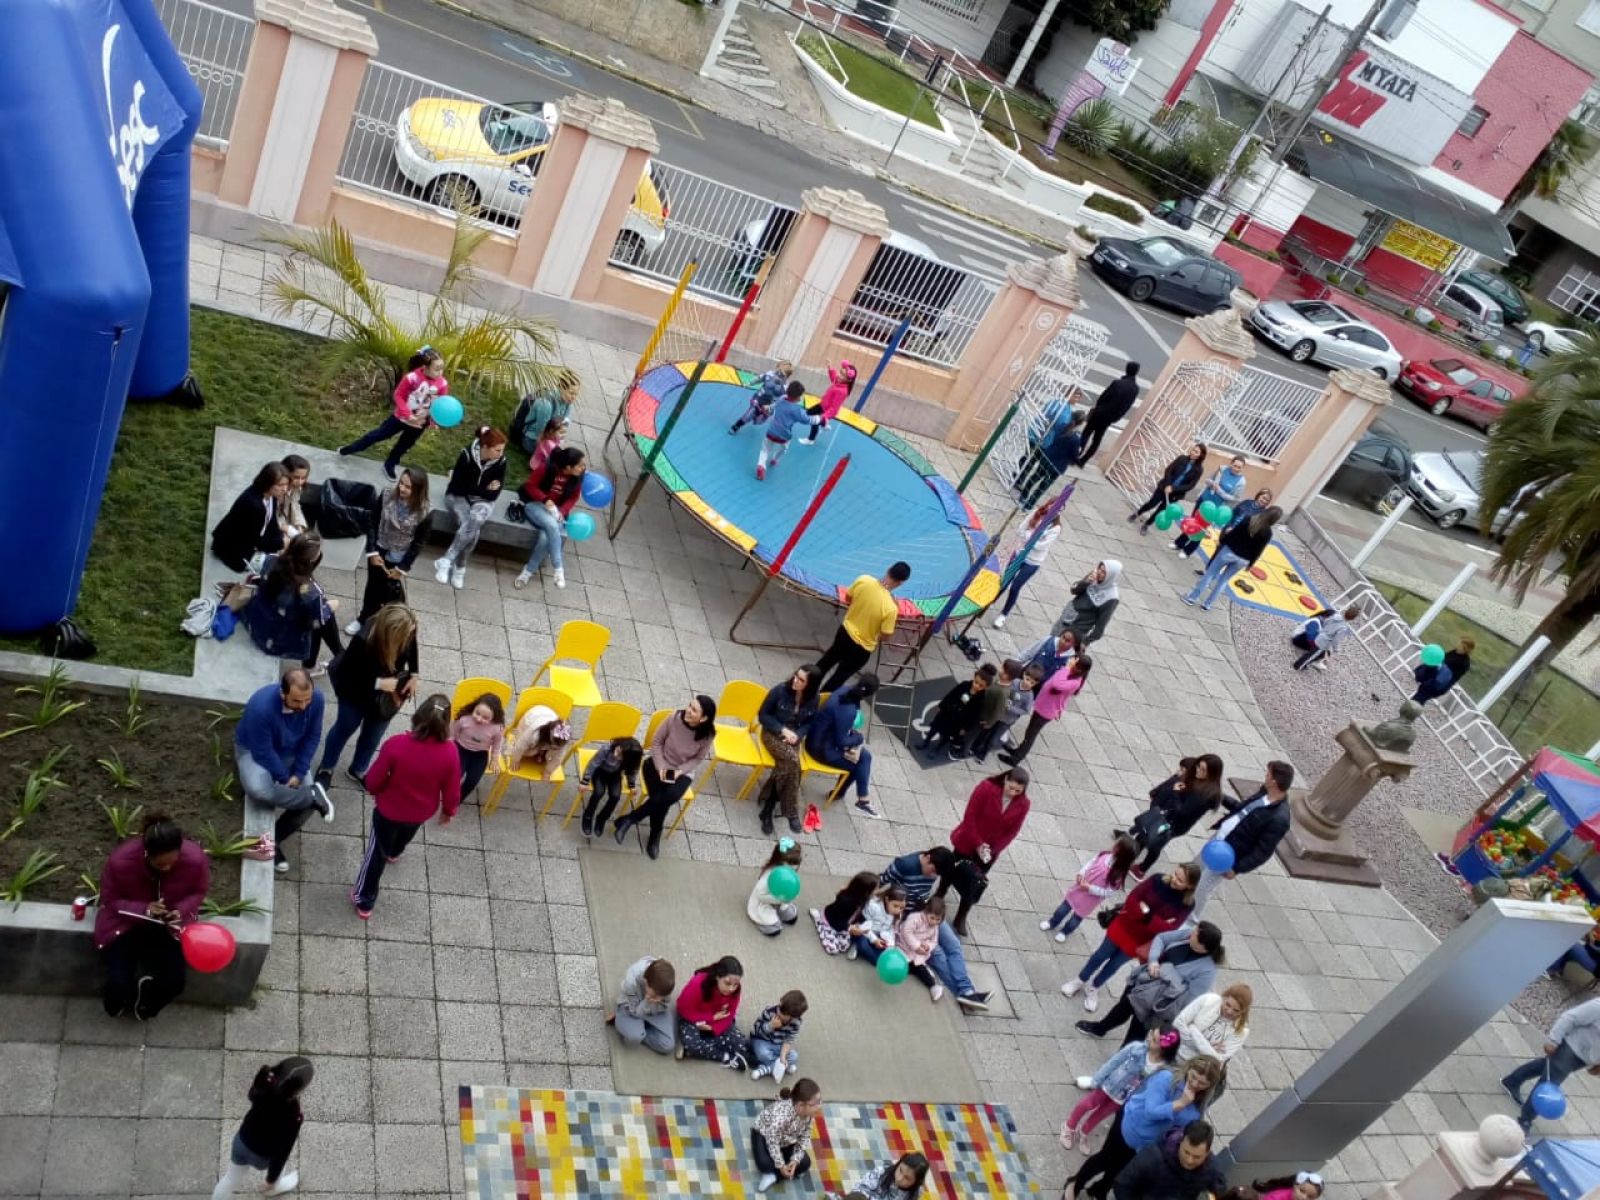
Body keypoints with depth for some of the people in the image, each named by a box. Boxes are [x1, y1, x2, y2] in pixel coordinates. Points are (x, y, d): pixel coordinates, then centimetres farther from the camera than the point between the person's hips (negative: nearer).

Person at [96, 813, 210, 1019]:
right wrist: (143, 910, -30)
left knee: (175, 980, -13)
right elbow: (109, 900, -13)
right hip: (126, 919, -1)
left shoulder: (195, 859, -29)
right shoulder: (120, 861, -32)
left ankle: (146, 1005, 25)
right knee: (119, 981, -15)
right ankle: (117, 1005, 26)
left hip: (170, 921, 1)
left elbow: (198, 892, -6)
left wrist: (181, 911, -25)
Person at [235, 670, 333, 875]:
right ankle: (313, 795, -15)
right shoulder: (261, 707, -38)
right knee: (258, 790, -36)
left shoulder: (316, 699, -24)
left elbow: (312, 737, -10)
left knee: (307, 802, -12)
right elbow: (263, 752, -28)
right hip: (254, 750, -4)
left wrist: (299, 773, -15)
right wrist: (284, 779, -20)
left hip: (290, 752, 4)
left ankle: (273, 840, 10)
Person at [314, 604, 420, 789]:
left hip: (389, 689, 4)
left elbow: (411, 647, -3)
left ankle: (358, 770, 47)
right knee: (346, 727, 21)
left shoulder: (407, 630, -29)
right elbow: (345, 677, -29)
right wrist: (378, 683, -36)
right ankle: (326, 768, 48)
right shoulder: (363, 642, -41)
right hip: (356, 691, -4)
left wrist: (413, 675, -11)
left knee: (374, 733, 20)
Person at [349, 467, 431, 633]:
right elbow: (373, 524, -6)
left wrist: (402, 568, -10)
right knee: (373, 588, 21)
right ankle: (363, 619, 45)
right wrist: (372, 552, -10)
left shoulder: (424, 513, -24)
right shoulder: (386, 497, -18)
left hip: (398, 559, -3)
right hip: (379, 552, 3)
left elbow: (418, 543, -14)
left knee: (390, 594, 10)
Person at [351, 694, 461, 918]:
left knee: (376, 853, 23)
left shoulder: (396, 744, -34)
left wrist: (376, 792, 4)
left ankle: (364, 902, 39)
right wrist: (449, 811, 7)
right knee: (405, 837, 38)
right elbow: (452, 790, -15)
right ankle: (393, 853, 71)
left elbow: (373, 781, -20)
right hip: (421, 813, 3)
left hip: (389, 809, -3)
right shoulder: (450, 752, -30)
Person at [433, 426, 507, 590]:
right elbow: (457, 488, -15)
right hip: (459, 497, -2)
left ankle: (446, 561, -23)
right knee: (471, 527, -31)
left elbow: (494, 494, -6)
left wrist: (477, 491, -15)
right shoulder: (467, 456, -20)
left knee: (475, 521, -32)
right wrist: (484, 489, -11)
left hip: (482, 501, 2)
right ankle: (460, 568, -16)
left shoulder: (500, 461, -12)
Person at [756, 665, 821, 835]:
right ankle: (791, 813, -15)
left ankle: (768, 808, -14)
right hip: (773, 734, -3)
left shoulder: (812, 699, -5)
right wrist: (783, 729, -17)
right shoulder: (780, 690, -14)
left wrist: (797, 735, -13)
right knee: (793, 760, -31)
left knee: (786, 764, -29)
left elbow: (809, 723, 8)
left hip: (794, 737, 3)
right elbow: (763, 715, -6)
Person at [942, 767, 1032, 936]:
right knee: (953, 871, 19)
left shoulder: (1023, 804, -15)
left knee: (974, 886, 11)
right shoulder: (987, 788, -25)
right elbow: (969, 816, -21)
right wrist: (978, 843, -22)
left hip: (990, 851, 2)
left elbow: (1012, 831, -8)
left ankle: (960, 919, 30)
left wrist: (994, 849, -17)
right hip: (968, 843, -2)